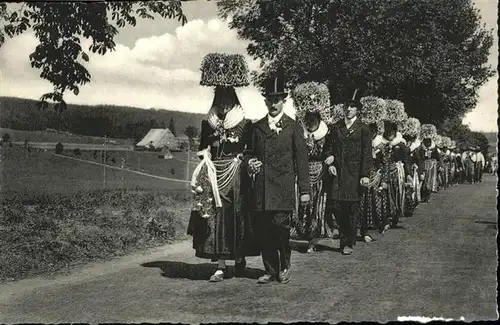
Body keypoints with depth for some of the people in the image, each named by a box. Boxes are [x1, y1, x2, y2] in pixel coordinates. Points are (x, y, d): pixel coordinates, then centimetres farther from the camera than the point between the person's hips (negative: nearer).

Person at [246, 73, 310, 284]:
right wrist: (250, 164, -1)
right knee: (263, 231, 1)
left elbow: (301, 160, 3)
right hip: (260, 189, 3)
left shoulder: (294, 128, 5)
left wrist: (304, 190, -1)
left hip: (283, 190, -3)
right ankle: (270, 270, 15)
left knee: (280, 227, -11)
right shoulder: (257, 127, 14)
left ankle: (284, 267, 12)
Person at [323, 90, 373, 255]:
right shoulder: (335, 127, 12)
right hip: (338, 173, 3)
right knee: (336, 205, -5)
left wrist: (365, 175, -11)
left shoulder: (363, 129, 3)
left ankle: (349, 243, 12)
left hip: (354, 173, -2)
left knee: (352, 208, 1)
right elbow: (328, 146, 18)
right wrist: (330, 157, -5)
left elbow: (367, 154, -3)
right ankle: (344, 238, 15)